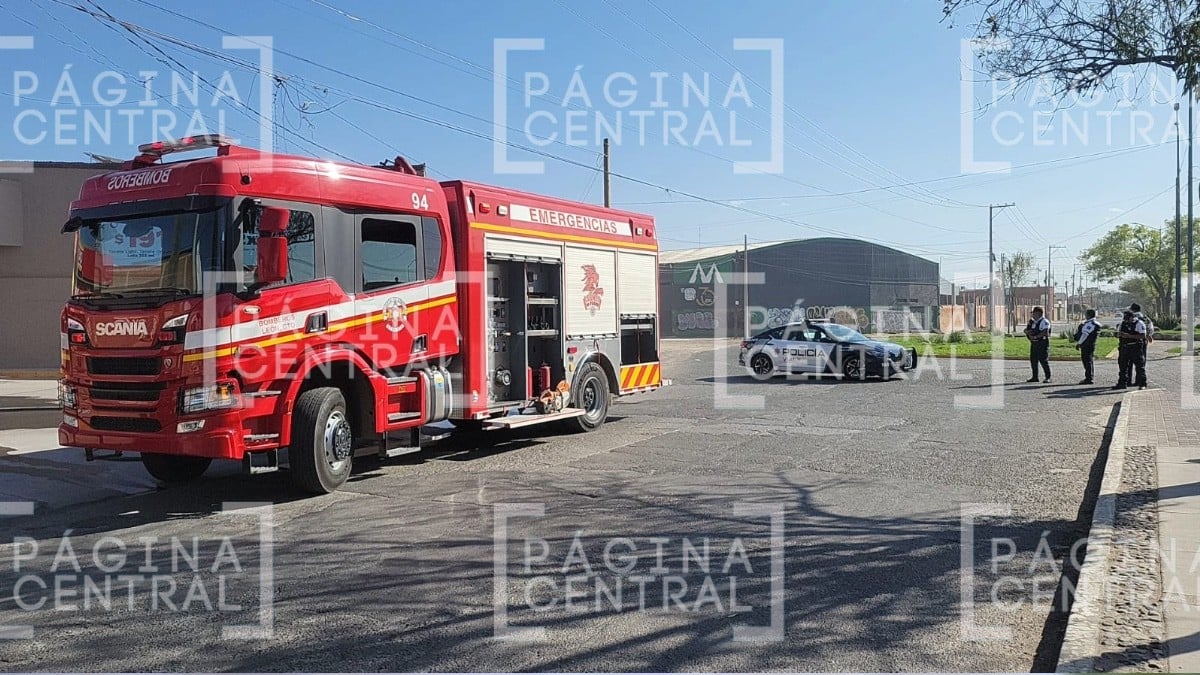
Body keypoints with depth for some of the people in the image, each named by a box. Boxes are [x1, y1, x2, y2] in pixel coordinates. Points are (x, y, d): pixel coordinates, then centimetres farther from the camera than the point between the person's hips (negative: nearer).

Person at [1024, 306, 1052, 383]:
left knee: (1043, 361, -8)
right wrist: (1028, 331, -5)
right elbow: (1026, 330, 18)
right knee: (1033, 360, 8)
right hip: (1033, 343, 8)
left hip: (1042, 343, -8)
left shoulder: (1044, 321, -10)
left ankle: (1048, 377, -1)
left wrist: (1035, 337, -20)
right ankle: (1035, 377, 16)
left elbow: (1045, 333, -20)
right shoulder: (1032, 321, 16)